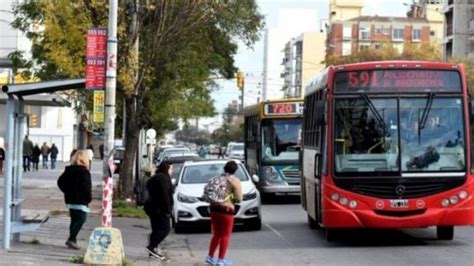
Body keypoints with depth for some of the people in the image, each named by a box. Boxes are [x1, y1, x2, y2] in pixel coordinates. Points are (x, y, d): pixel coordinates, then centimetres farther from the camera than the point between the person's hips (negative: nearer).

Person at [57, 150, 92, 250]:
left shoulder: (68, 170, 11)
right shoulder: (84, 172, -12)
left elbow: (60, 182, 13)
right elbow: (86, 187, -16)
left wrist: (67, 191, 16)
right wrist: (89, 198, -7)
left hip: (70, 200, 8)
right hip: (80, 200, -8)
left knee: (74, 220, 15)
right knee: (81, 219, -7)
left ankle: (72, 240, 15)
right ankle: (71, 239, -16)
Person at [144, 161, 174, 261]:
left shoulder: (156, 178, 19)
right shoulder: (163, 178, -13)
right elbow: (164, 195, -20)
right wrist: (167, 210, -18)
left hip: (153, 208, 10)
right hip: (159, 208, -10)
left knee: (157, 230, 12)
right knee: (165, 228, -7)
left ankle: (153, 251, 11)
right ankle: (152, 247, -12)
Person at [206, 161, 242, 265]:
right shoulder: (235, 181, -6)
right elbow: (238, 199, -9)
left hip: (214, 208, 6)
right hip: (226, 209, -6)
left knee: (217, 234, 19)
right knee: (225, 235, 5)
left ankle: (210, 257, 22)